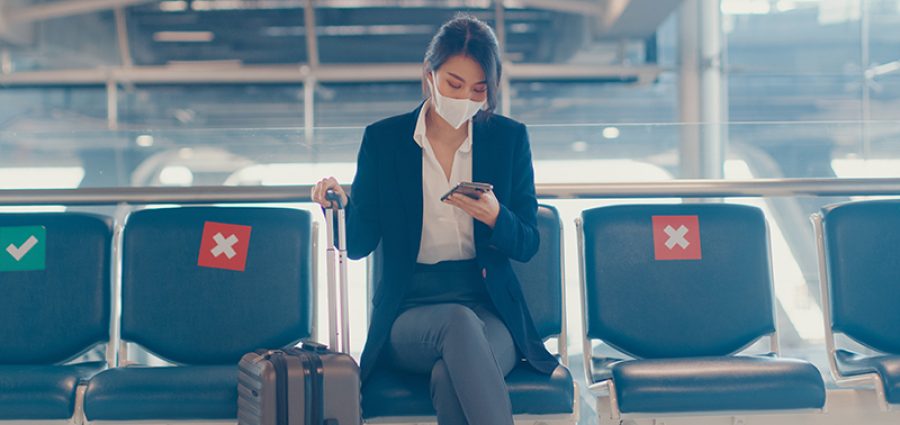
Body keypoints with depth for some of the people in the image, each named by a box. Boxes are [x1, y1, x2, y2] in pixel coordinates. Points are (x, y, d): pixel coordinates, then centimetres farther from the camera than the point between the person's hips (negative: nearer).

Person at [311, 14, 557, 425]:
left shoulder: (509, 138, 5)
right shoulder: (383, 139, 3)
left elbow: (528, 245, 5)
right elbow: (359, 244, 2)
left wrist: (495, 217, -17)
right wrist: (341, 205, -19)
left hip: (491, 311, 0)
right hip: (409, 311, 0)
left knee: (450, 378, -35)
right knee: (460, 322, -37)